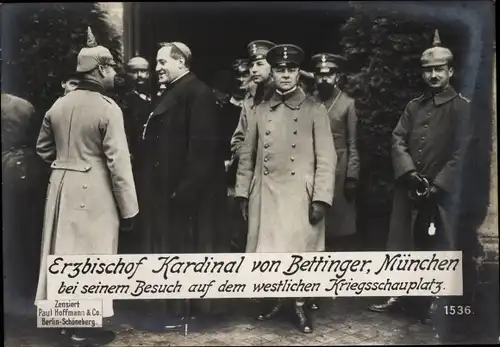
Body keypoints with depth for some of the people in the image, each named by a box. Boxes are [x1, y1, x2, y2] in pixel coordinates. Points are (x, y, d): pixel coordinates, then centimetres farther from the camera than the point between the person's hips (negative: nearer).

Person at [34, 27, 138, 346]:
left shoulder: (58, 105, 6)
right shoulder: (108, 108, -14)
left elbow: (43, 148, 17)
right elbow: (118, 162, -16)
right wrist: (128, 208, -11)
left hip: (62, 187, 7)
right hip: (94, 191, -7)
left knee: (65, 250, 16)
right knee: (90, 254, 3)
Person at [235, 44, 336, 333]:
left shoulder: (315, 110, -1)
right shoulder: (260, 111, 9)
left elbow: (326, 158, -5)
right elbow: (247, 156, 11)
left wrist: (321, 198, -12)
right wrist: (243, 193, 7)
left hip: (300, 195, -3)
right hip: (266, 195, 3)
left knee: (300, 249, 5)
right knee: (267, 251, 7)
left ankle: (300, 303, 25)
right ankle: (277, 298, 29)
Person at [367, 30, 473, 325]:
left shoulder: (462, 107, -3)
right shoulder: (414, 106, 11)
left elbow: (461, 153, -9)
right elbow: (398, 140, 4)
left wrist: (437, 185, -14)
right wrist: (410, 173, -12)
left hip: (442, 192, -4)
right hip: (409, 189, 5)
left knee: (438, 247, 5)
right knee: (402, 244, 11)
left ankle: (434, 303, 20)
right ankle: (400, 295, 25)